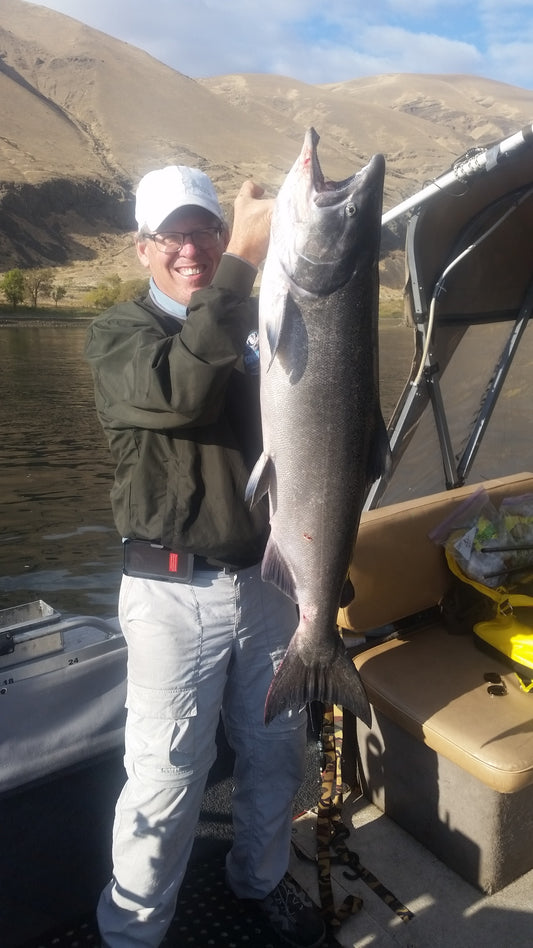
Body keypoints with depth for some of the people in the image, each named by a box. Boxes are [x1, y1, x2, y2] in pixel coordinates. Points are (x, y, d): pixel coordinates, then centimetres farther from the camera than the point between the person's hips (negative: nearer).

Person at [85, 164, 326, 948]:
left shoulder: (264, 323, 7)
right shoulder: (119, 333, -4)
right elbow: (177, 388, -28)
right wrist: (241, 262, -30)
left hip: (269, 576, 4)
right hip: (175, 592, -4)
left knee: (276, 752, 19)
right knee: (166, 775, 5)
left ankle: (261, 876, 46)